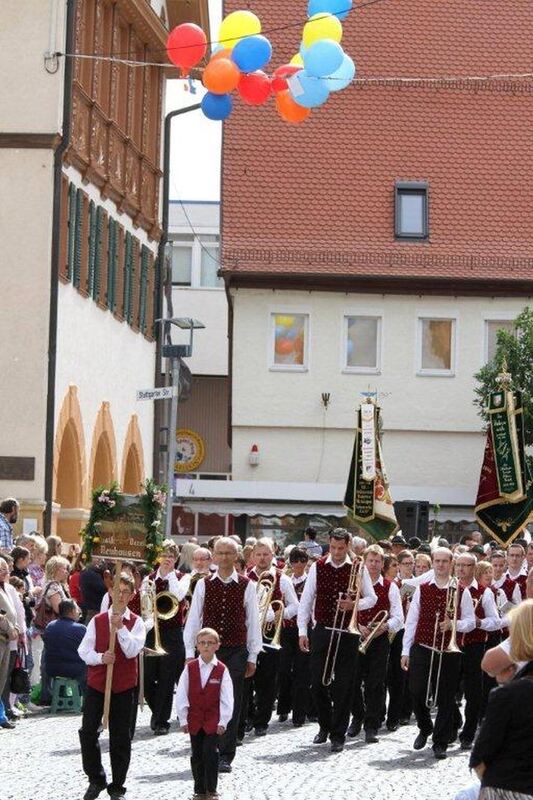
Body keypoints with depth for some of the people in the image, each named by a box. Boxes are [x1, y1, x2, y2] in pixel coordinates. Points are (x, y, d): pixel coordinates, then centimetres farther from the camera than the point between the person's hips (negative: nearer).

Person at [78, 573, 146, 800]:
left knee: (121, 738, 4)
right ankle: (96, 779, 16)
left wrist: (120, 627, -23)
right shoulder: (97, 621, 3)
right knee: (88, 732, -3)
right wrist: (100, 657, -18)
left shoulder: (136, 623, -1)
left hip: (124, 686, -1)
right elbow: (83, 651, 1)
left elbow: (132, 650, -14)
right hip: (96, 683, 1)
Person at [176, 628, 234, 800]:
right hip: (195, 720, 2)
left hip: (213, 720, -2)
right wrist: (183, 719, -3)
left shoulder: (221, 670, -5)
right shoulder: (190, 668, -1)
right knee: (196, 755, 9)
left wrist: (223, 721, -9)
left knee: (210, 752, -9)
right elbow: (181, 695, 0)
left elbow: (227, 698, -5)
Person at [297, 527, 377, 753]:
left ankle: (338, 735, 7)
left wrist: (354, 604, -15)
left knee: (343, 687, -1)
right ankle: (325, 726, 25)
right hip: (322, 631, 1)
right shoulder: (318, 567, 3)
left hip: (347, 633, -1)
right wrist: (302, 631, 0)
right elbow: (306, 600, 5)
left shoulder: (358, 569, 0)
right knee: (317, 683, 3)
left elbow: (372, 598, 6)